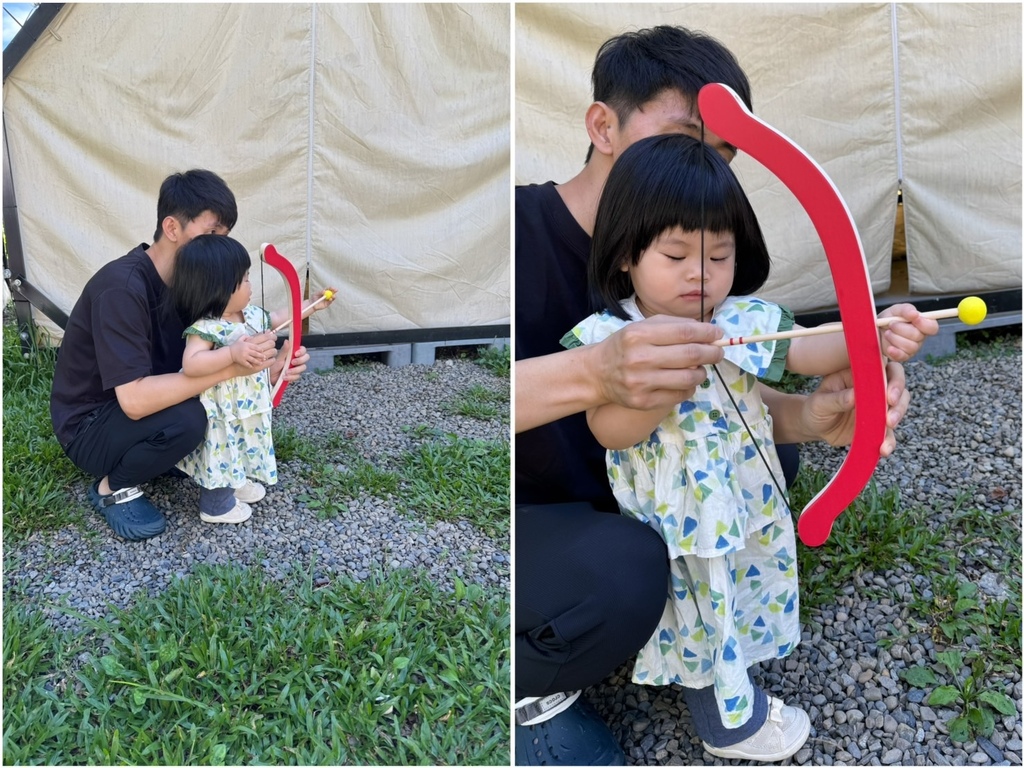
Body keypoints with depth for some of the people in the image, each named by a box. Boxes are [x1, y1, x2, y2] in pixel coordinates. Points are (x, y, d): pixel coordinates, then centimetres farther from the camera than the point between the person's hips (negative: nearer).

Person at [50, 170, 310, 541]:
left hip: (136, 408, 8)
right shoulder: (122, 288, -30)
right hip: (89, 428, -7)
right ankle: (113, 487, -6)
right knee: (185, 418, -33)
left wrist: (266, 366, -22)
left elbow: (204, 363, -3)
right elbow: (135, 400, -37)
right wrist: (230, 368, -37)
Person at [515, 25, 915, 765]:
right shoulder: (525, 226, -22)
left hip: (598, 501, 7)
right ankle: (523, 692, -1)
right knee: (624, 575, -33)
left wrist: (809, 416, -24)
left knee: (762, 455, 0)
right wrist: (592, 374, -50)